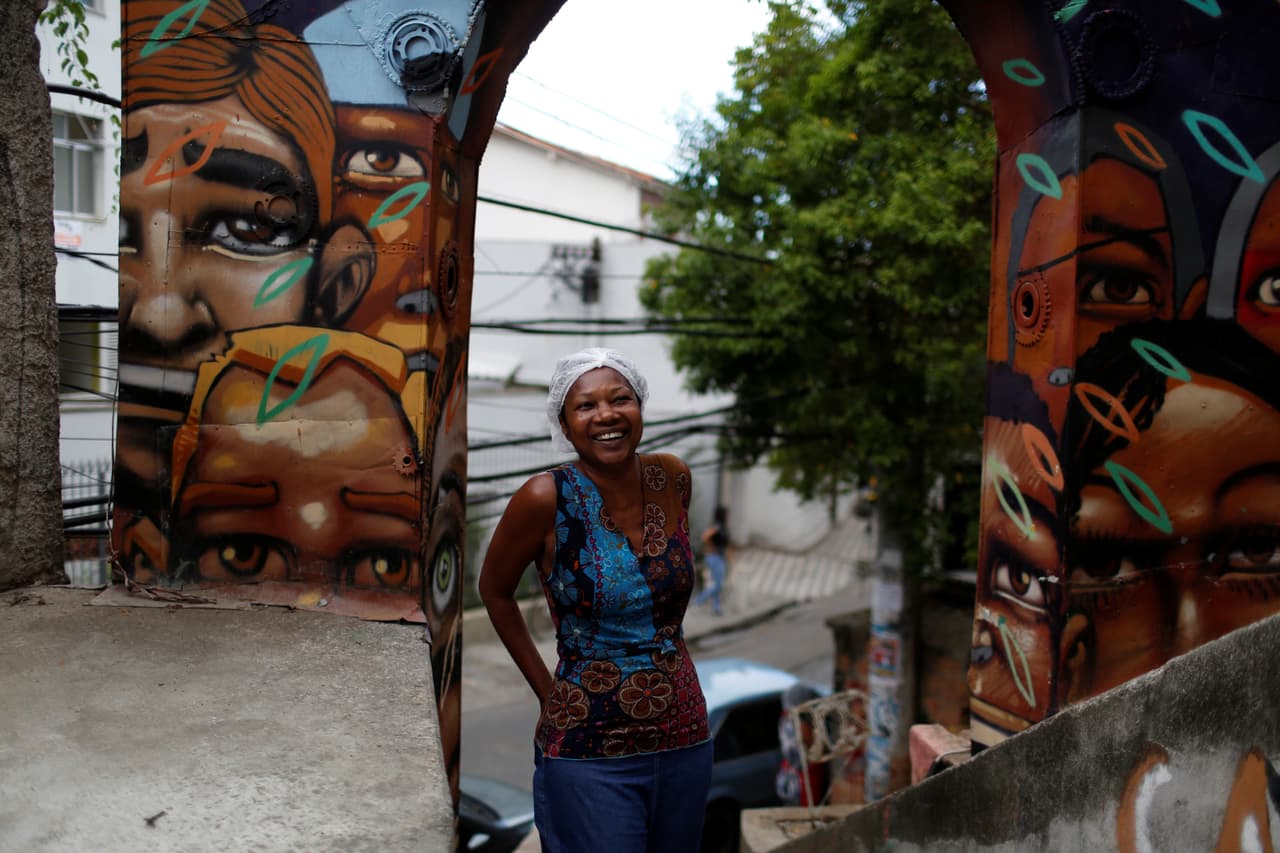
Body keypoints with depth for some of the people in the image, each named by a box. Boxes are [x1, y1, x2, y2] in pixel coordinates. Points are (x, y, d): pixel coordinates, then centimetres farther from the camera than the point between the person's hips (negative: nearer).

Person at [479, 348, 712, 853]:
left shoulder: (673, 479, -3)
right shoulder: (546, 499, -15)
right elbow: (495, 592, 0)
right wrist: (547, 690, 0)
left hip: (686, 740, 5)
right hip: (589, 754, -4)